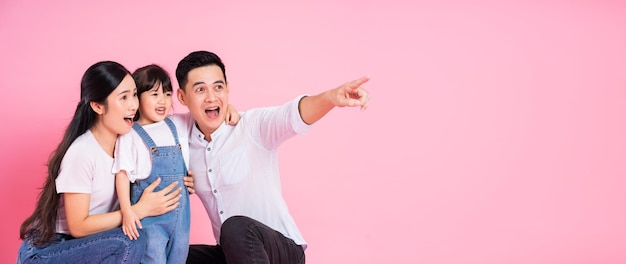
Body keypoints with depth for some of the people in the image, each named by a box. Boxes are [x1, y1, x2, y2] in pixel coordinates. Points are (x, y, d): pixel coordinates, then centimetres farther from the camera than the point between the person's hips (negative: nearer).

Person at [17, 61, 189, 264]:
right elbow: (78, 226, -22)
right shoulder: (82, 152, -23)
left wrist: (174, 185, -10)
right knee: (130, 243, -27)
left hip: (81, 245, 7)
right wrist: (141, 209, -22)